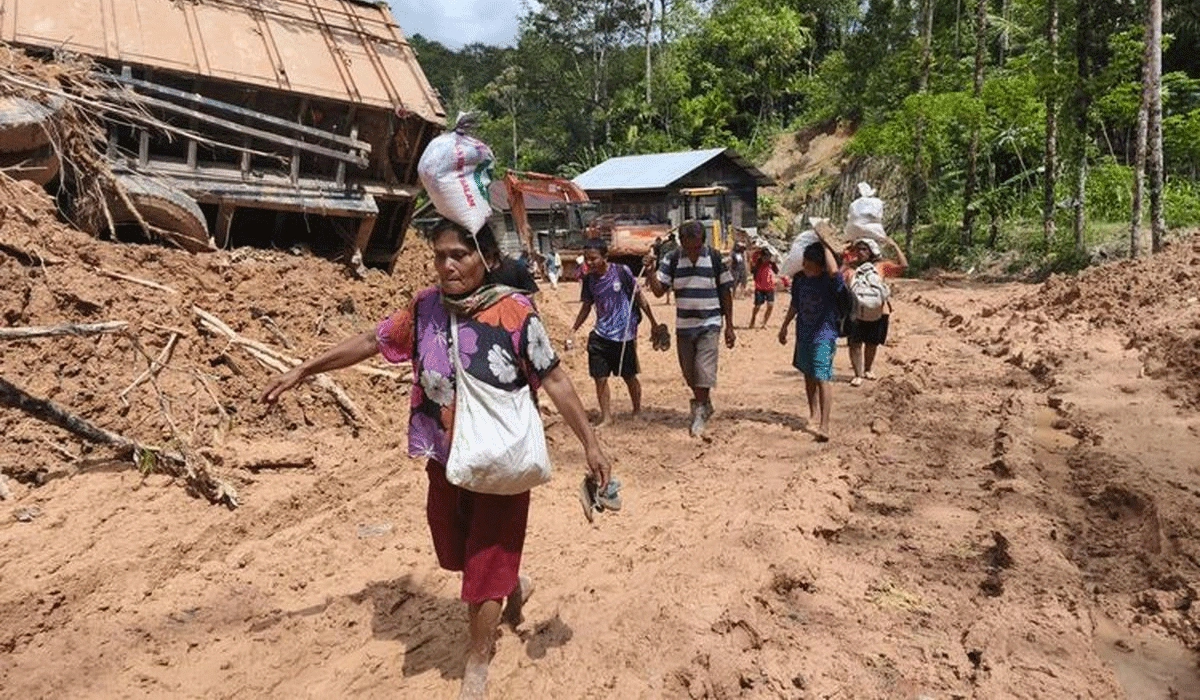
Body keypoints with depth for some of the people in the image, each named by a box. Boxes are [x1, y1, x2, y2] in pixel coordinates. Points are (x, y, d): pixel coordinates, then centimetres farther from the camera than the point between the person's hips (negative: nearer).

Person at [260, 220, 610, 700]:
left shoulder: (516, 312, -19)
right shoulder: (425, 308, -6)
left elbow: (555, 380, -13)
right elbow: (371, 342, 6)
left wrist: (590, 444, -11)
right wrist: (303, 371, 8)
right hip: (445, 460, 5)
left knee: (484, 569, 6)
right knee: (456, 553, 23)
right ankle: (515, 585, 55)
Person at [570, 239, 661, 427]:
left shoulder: (622, 272, -12)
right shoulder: (588, 280, 0)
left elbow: (639, 297, -3)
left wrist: (653, 322, 1)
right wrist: (574, 330, 6)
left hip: (624, 335, -3)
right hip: (600, 336, 3)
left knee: (629, 376, 9)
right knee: (600, 378, 0)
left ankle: (638, 411, 32)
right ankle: (606, 417, 14)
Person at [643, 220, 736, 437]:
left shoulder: (715, 258, -5)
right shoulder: (672, 259, -2)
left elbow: (726, 293, 1)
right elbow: (659, 291, -2)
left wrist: (729, 327, 1)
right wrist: (649, 272, -21)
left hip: (709, 324, -3)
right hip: (683, 326, 3)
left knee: (704, 372, -10)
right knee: (690, 375, 12)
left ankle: (699, 414, 3)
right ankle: (704, 405, 34)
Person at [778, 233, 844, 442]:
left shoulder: (830, 281, -16)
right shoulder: (799, 278, 1)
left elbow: (833, 271, -41)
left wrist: (825, 246, -27)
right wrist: (784, 326, 22)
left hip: (824, 335, -6)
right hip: (804, 333, 7)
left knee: (822, 377, -14)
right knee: (808, 375, 18)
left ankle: (824, 426, -17)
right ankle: (813, 412, 37)